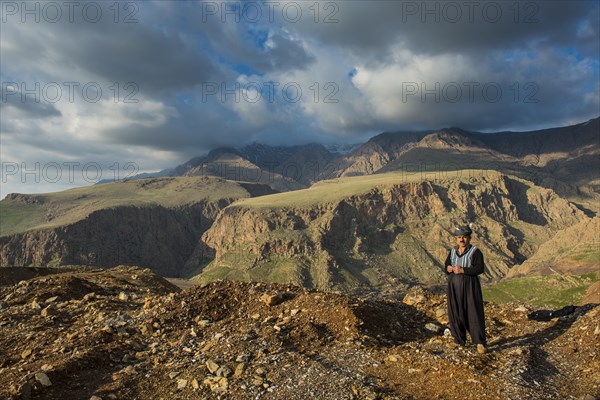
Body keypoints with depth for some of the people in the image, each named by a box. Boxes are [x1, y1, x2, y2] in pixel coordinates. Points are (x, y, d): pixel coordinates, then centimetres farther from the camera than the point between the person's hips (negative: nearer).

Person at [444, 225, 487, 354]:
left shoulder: (475, 252, -6)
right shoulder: (452, 252, 9)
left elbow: (480, 268, -16)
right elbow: (446, 267, 7)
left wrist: (463, 270, -23)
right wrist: (453, 269, -14)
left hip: (470, 286, -5)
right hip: (454, 286, 5)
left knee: (474, 313, -4)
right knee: (455, 313, 7)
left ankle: (480, 343, 5)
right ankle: (459, 341, 19)